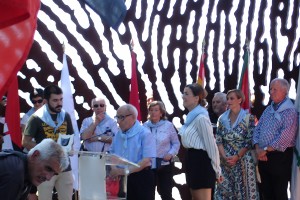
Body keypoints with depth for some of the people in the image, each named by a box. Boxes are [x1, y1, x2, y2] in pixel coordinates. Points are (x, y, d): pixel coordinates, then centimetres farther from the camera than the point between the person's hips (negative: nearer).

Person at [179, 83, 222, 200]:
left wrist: (217, 170, -13)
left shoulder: (201, 117, -17)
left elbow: (211, 145, -17)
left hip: (201, 160, -10)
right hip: (192, 159, 10)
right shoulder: (191, 116, 13)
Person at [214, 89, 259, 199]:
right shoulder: (222, 118, 8)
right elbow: (218, 140, 6)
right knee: (225, 190, 5)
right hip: (226, 161, 4)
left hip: (243, 160, -4)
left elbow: (250, 142, -8)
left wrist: (237, 157, -15)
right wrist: (224, 157, -9)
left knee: (243, 190, 0)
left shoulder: (248, 118, -5)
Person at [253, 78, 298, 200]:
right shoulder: (268, 110, 14)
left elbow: (285, 138, -20)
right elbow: (257, 130, 13)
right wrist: (258, 148, -5)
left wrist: (266, 150, -15)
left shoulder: (289, 111, -11)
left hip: (280, 157, -7)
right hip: (263, 157, 7)